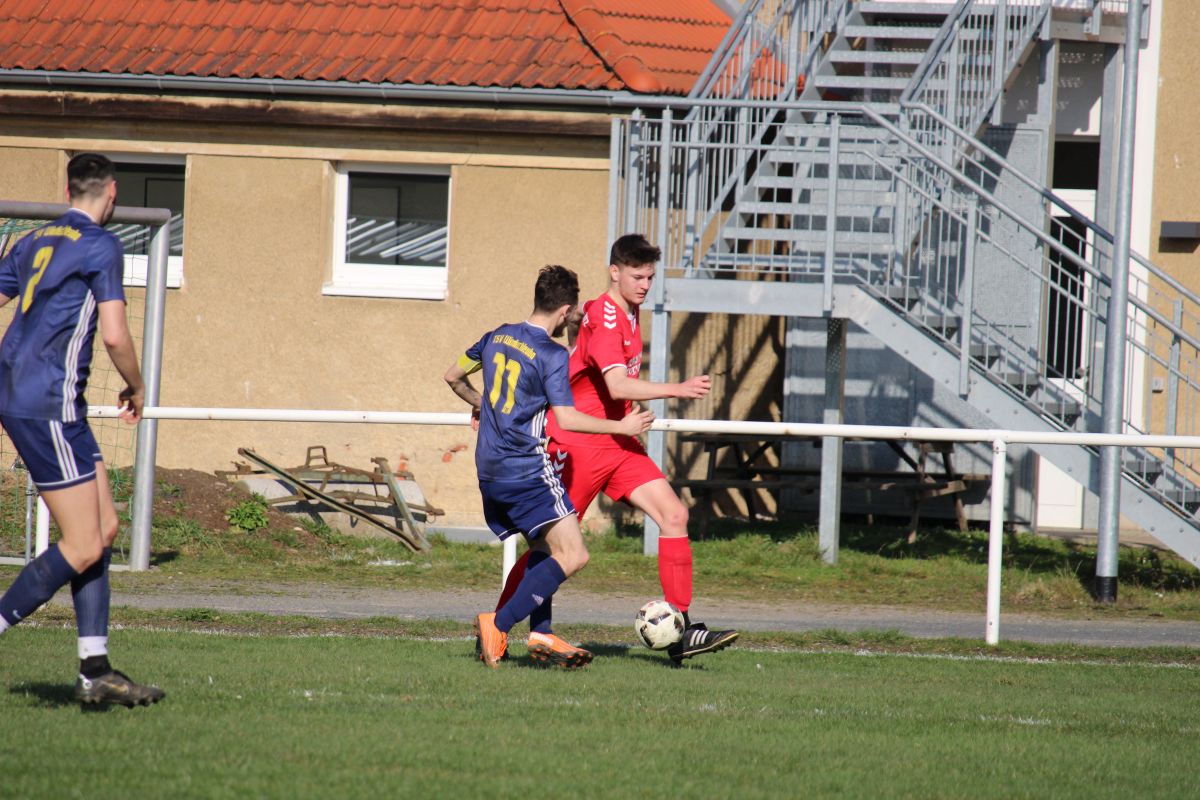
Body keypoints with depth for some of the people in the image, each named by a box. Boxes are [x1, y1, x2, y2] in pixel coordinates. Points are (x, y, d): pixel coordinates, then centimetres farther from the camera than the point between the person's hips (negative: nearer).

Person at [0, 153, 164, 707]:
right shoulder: (100, 246, -8)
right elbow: (114, 335, -14)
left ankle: (95, 671, 8)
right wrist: (135, 388, 3)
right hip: (46, 403, -9)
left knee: (104, 528, 11)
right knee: (82, 547, -6)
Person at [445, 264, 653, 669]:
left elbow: (453, 376, 25)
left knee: (544, 551, 19)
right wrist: (621, 427, -9)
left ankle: (542, 636, 7)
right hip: (528, 469, -9)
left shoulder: (497, 337, 11)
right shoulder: (552, 354, -11)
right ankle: (498, 624, -17)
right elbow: (566, 418, -18)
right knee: (573, 556, -11)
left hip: (490, 469, 9)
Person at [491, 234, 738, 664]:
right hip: (578, 444, -8)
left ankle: (680, 633, -9)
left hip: (616, 443, 8)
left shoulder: (628, 313, 11)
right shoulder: (604, 317, -17)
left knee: (674, 515, -6)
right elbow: (617, 386, -30)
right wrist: (677, 390, -34)